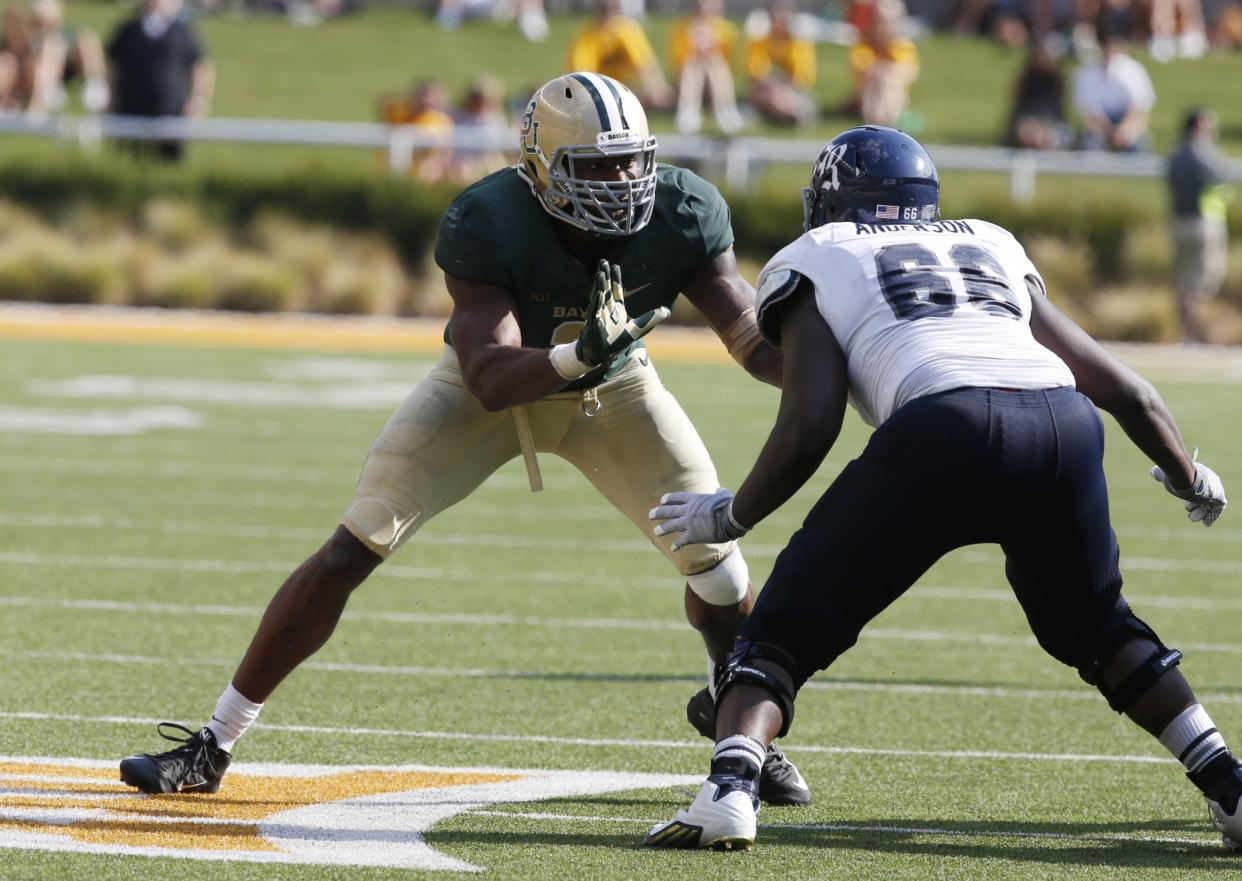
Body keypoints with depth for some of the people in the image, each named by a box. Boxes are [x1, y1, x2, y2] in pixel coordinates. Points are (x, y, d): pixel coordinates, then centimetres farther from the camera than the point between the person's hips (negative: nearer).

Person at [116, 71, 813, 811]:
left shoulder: (681, 216, -27)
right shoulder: (489, 226, -35)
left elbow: (755, 340, -25)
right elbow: (490, 380, -40)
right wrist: (576, 355, -58)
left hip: (611, 390, 2)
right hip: (494, 383, -2)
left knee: (713, 553, -9)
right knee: (352, 552, -11)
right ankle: (213, 748, -3)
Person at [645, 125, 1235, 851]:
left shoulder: (812, 263, 22)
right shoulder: (992, 250, 34)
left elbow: (809, 427, 8)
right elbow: (1123, 389, 33)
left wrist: (730, 516, 24)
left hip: (943, 433, -4)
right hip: (1064, 426, 4)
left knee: (787, 628, 10)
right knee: (1094, 626, 30)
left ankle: (730, 786, -14)